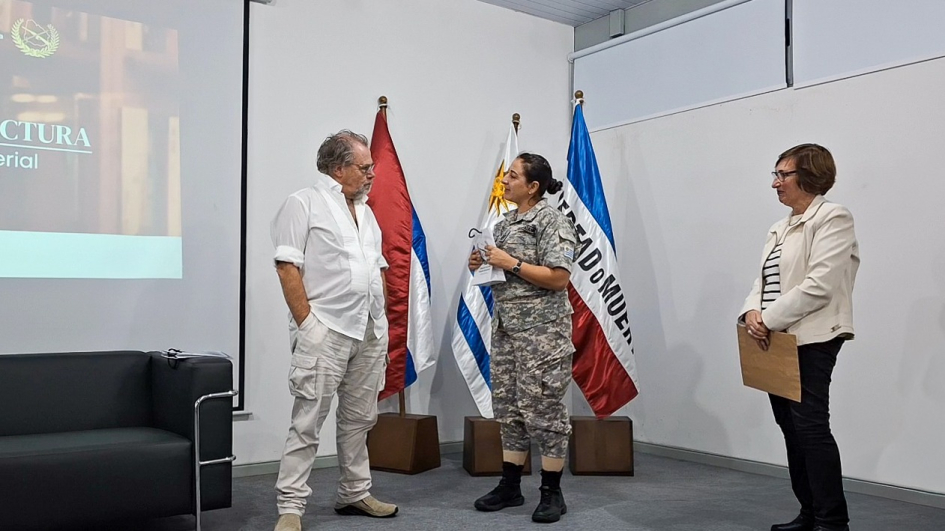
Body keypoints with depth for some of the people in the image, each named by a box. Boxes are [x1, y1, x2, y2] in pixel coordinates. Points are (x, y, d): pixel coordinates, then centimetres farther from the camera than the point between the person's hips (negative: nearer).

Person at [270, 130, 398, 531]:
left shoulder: (365, 211, 19)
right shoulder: (304, 203, -4)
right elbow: (287, 267, -11)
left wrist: (381, 323, 15)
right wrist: (307, 323, -16)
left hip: (371, 332, 8)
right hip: (324, 331, -7)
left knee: (359, 419, 14)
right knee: (307, 422, -4)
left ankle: (355, 494, 26)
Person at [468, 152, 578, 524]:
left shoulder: (551, 220, -10)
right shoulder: (505, 223, 14)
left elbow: (559, 278, -18)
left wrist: (511, 263, -18)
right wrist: (481, 265, 3)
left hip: (541, 330, -8)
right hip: (506, 327, 8)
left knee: (542, 409, -2)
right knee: (508, 407, 11)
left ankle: (552, 492, 10)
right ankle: (510, 485, 22)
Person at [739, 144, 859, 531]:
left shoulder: (832, 218, -6)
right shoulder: (779, 229, 20)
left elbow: (820, 285, -18)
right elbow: (764, 281, 15)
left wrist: (770, 320, -17)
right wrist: (753, 312, -6)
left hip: (811, 340, -8)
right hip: (777, 340, 8)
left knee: (810, 425, -9)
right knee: (790, 426, 10)